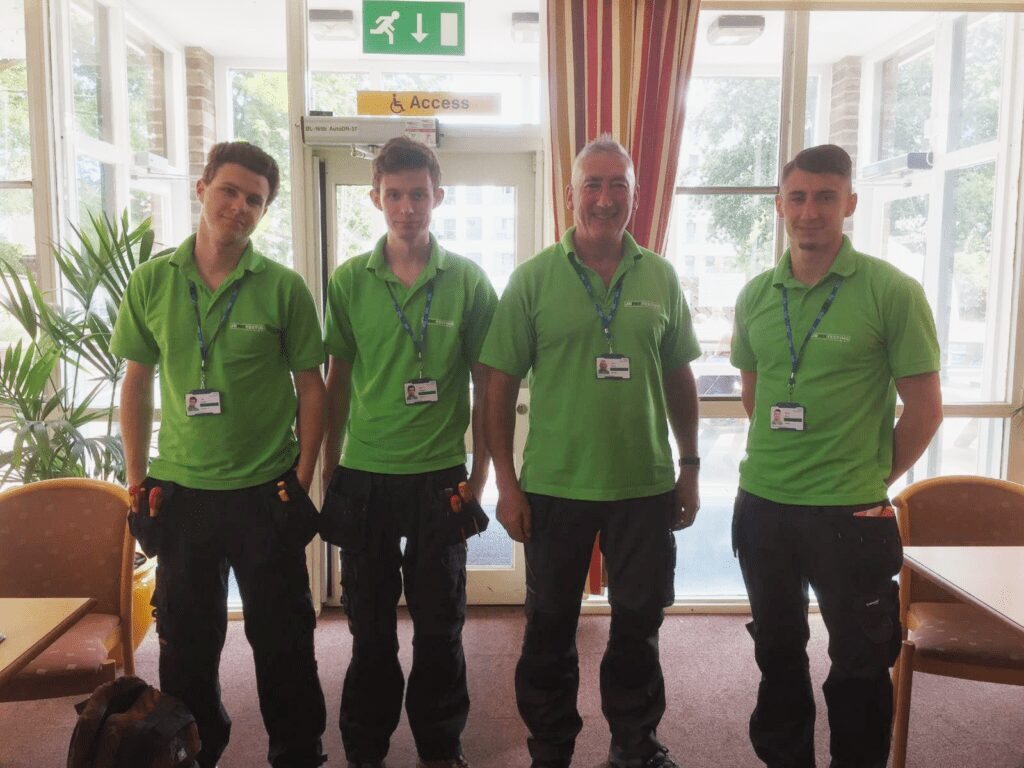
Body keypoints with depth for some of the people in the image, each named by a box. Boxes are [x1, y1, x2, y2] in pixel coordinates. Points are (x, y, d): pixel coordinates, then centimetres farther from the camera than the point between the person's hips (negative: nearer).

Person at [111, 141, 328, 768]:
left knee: (281, 637, 9)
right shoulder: (152, 281, 2)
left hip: (266, 493, -2)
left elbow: (311, 385, 0)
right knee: (186, 638, 15)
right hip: (181, 490, 2)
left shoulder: (283, 287, -5)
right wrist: (137, 478, 5)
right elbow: (136, 381, 8)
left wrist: (303, 475, -5)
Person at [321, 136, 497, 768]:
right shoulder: (349, 280, 2)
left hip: (439, 477, -1)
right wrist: (329, 473, 5)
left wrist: (479, 475, -1)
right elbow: (337, 383, 6)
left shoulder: (469, 280, -1)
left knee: (440, 623, 11)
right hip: (364, 478, 1)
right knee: (370, 625, 14)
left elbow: (486, 385, 2)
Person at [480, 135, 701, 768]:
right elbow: (502, 385, -4)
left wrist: (690, 467, 8)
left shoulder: (661, 278, 3)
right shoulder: (534, 279, -4)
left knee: (639, 622, 15)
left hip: (646, 485, 2)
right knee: (551, 626, 13)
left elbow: (679, 378, 10)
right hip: (554, 486, -2)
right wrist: (506, 483, -7)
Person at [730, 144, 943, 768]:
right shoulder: (757, 295, 3)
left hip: (851, 512, -4)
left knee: (859, 664, 11)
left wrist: (873, 480, -1)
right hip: (762, 505, 4)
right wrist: (778, 460, 10)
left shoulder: (892, 291, -9)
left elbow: (925, 408, -6)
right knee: (778, 648, 20)